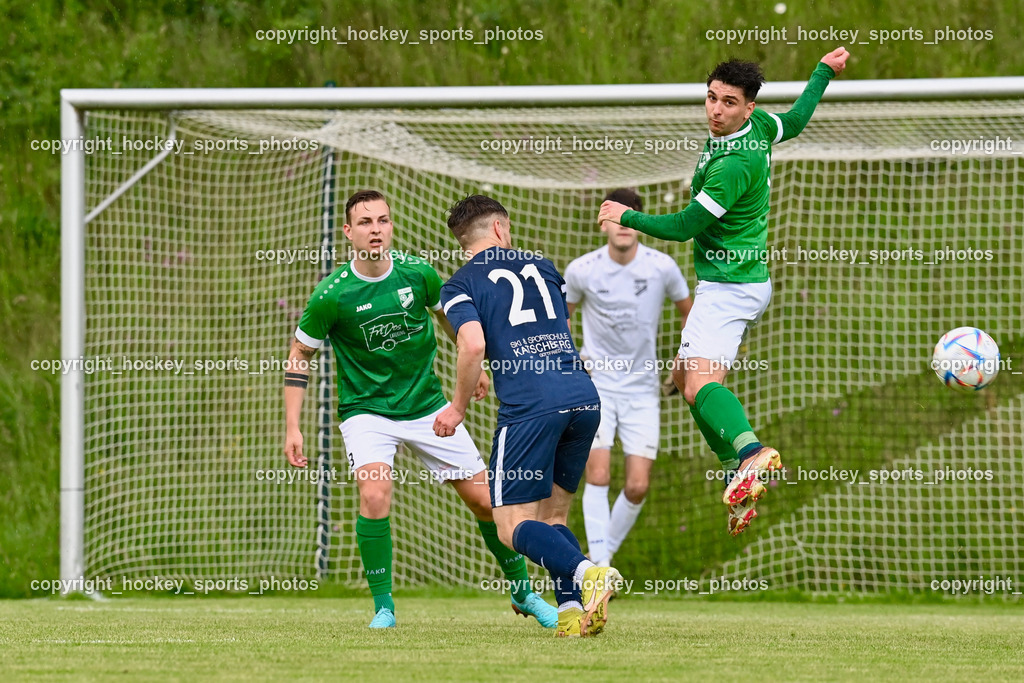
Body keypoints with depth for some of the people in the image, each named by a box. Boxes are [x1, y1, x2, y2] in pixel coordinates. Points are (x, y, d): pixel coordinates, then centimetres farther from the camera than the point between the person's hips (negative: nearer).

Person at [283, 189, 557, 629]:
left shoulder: (417, 274, -9)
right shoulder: (332, 295, -17)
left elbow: (448, 314, 14)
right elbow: (300, 356, -4)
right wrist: (292, 428, -8)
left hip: (427, 406, 3)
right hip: (366, 410, -3)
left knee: (485, 499, 1)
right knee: (375, 496, -28)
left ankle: (523, 592, 24)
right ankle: (383, 605, -11)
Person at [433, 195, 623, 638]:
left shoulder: (460, 285, 6)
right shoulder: (542, 267, 22)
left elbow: (473, 345, -10)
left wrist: (459, 407, 3)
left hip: (528, 406, -5)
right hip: (583, 397, 5)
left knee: (513, 526, -1)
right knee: (552, 516, 16)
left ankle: (586, 573, -27)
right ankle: (574, 610, -5)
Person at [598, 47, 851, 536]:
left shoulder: (734, 165, -24)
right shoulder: (759, 126, 2)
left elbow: (685, 226, -19)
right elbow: (794, 121, 25)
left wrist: (627, 217, -5)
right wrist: (824, 72, 39)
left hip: (729, 288, -11)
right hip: (745, 280, 11)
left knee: (700, 384, -29)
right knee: (682, 377, 21)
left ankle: (752, 454, -52)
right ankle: (739, 472, 20)